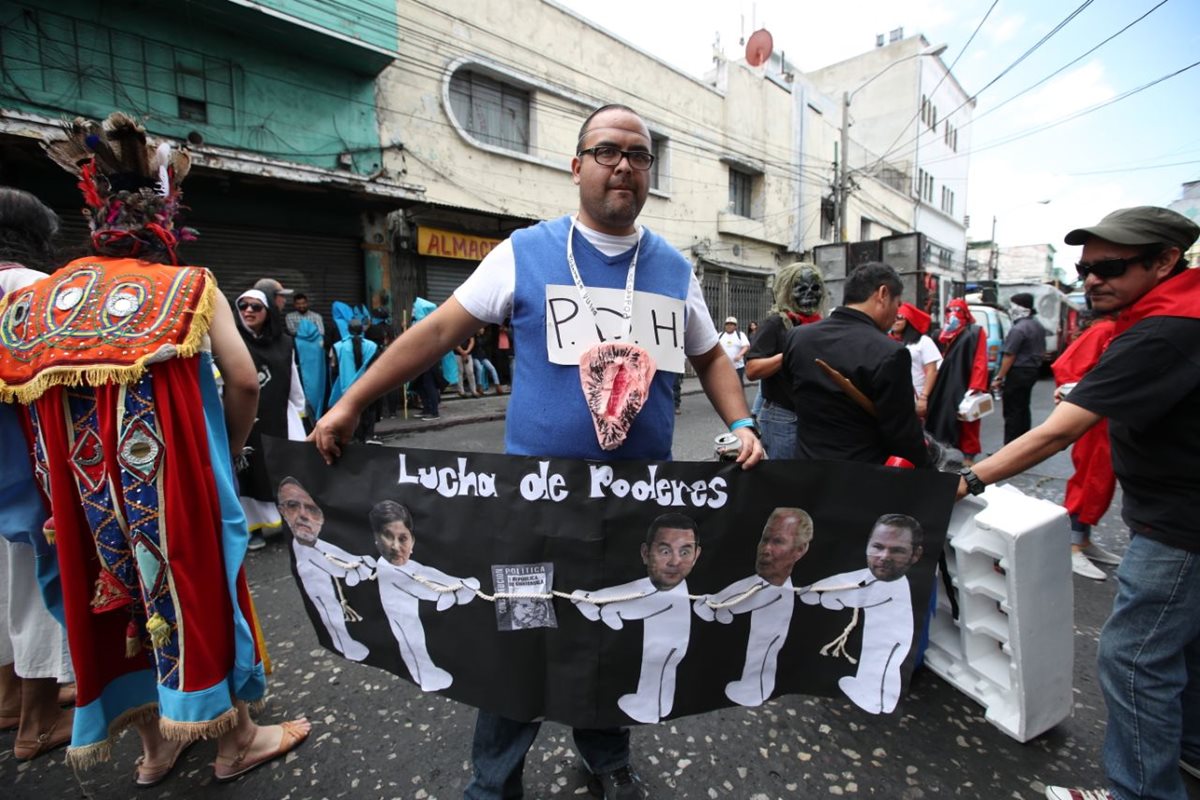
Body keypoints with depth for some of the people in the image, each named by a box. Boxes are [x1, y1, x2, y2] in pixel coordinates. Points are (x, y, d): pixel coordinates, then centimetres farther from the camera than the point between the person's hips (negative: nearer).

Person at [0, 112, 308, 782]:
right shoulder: (186, 287, -7)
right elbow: (244, 381, -15)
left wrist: (77, 466, 15)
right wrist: (230, 450, 1)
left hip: (87, 486, 5)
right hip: (176, 478, -4)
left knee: (118, 593, 18)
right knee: (194, 584, 9)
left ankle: (156, 743, 35)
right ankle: (236, 738, 25)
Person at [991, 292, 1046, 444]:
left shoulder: (1018, 329, -20)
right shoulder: (1038, 326, 11)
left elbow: (1009, 356, -21)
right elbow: (1042, 351, 21)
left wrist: (998, 378, -16)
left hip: (1018, 373, -10)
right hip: (1032, 371, 10)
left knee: (1012, 412, -5)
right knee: (1024, 409, 17)